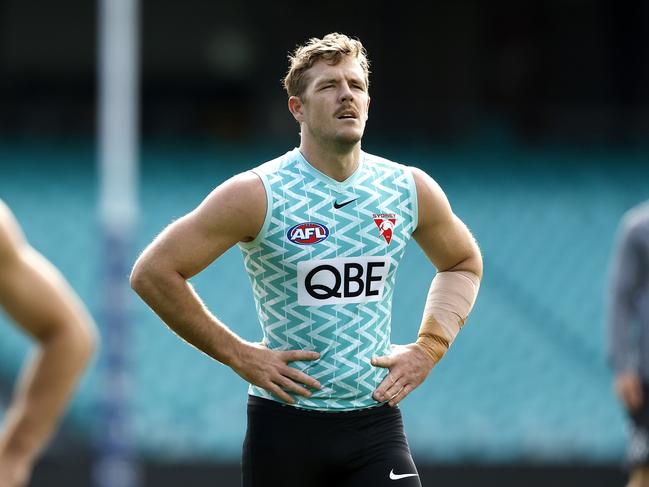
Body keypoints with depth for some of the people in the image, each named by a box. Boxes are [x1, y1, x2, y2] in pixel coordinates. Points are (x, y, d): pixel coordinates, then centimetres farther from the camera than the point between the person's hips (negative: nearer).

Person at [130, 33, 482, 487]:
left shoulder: (410, 190, 3)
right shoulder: (257, 195, -9)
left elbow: (464, 264, 22)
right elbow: (154, 272, -7)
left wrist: (428, 348, 7)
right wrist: (238, 355, -9)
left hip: (376, 422, 2)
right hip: (286, 426, -2)